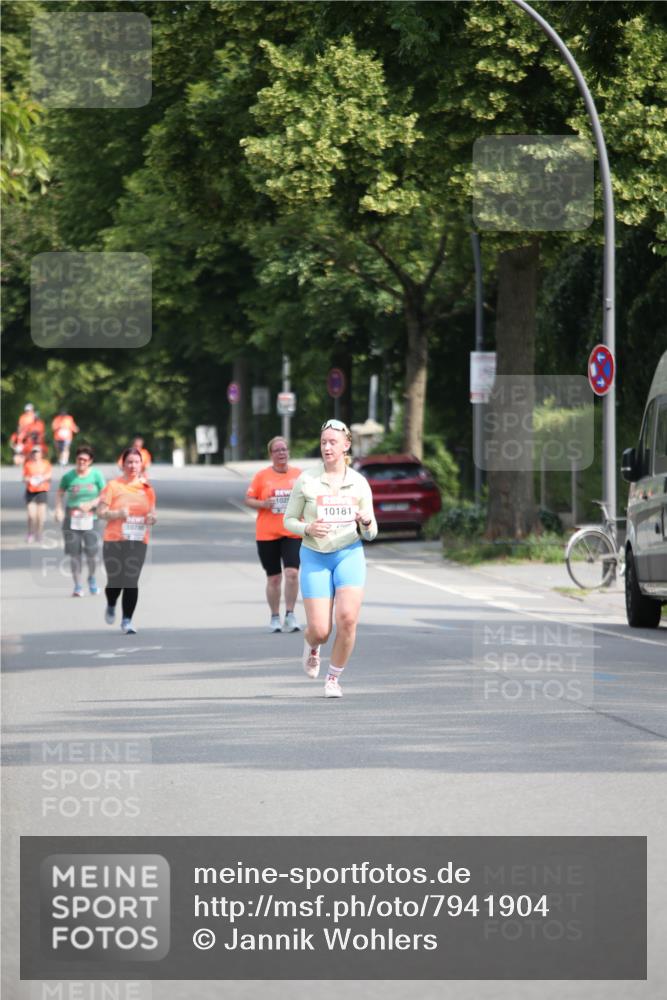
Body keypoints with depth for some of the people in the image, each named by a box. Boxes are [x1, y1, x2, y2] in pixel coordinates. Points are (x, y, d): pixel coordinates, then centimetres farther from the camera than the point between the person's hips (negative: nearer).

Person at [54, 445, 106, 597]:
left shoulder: (96, 475, 1)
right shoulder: (68, 476, 2)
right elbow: (60, 493, 13)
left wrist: (91, 504, -12)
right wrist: (58, 509, -1)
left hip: (90, 518, -1)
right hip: (71, 519, 1)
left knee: (91, 552, -7)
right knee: (74, 553, -1)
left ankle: (92, 578, 23)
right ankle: (78, 586, 9)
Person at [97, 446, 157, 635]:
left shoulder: (147, 488, 10)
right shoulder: (113, 486, -1)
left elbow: (152, 512, 21)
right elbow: (101, 512, -4)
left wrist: (152, 518, -2)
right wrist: (119, 514, -20)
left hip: (138, 542, 2)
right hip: (114, 541, -2)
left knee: (132, 582, -7)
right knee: (115, 580, 0)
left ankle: (127, 621, -1)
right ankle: (111, 607, 33)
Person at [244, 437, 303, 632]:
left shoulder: (298, 474, 5)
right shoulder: (262, 476, 1)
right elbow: (248, 499, 4)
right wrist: (262, 504, -14)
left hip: (293, 533, 0)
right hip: (267, 534, 0)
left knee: (292, 573, -16)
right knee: (273, 578, 5)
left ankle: (290, 616, -7)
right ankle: (275, 618, 17)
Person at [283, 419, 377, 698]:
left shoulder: (359, 483, 2)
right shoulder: (306, 481, -3)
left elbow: (370, 534, 7)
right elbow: (289, 520, 4)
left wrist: (367, 522, -17)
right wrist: (308, 529, -17)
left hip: (349, 555, 1)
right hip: (315, 558, -1)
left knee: (347, 619, -20)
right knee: (320, 630, -6)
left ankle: (333, 678, 1)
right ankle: (311, 644, 35)